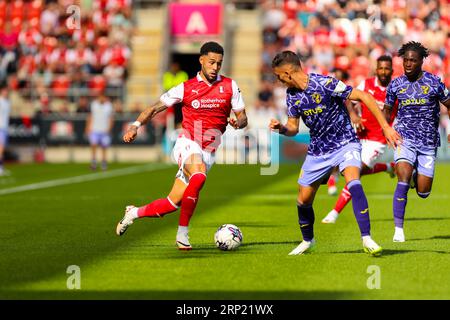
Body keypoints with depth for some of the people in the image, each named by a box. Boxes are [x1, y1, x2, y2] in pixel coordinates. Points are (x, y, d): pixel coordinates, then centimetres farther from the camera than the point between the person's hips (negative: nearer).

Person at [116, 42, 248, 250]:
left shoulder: (230, 86, 6)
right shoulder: (186, 88, 1)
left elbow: (243, 118, 9)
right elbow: (155, 108, 6)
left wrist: (238, 122, -15)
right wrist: (135, 125, -10)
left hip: (208, 153, 3)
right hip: (187, 144, -3)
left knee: (173, 203, -1)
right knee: (199, 176, -36)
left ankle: (134, 213, 26)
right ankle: (183, 233, -26)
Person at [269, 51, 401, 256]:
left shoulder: (325, 84, -21)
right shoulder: (292, 95, -1)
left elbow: (364, 97, -19)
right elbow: (293, 127, 9)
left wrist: (385, 127, -22)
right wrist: (281, 128, -16)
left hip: (344, 144, -6)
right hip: (317, 151, 6)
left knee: (353, 183, -32)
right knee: (303, 200, 7)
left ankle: (366, 239, -29)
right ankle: (307, 241, 34)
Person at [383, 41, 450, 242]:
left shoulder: (434, 83, -3)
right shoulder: (395, 85, 1)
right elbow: (387, 109, 16)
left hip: (428, 141, 0)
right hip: (405, 138, 0)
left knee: (423, 193, 2)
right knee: (403, 182, -22)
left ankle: (416, 175, 40)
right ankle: (398, 229, -17)